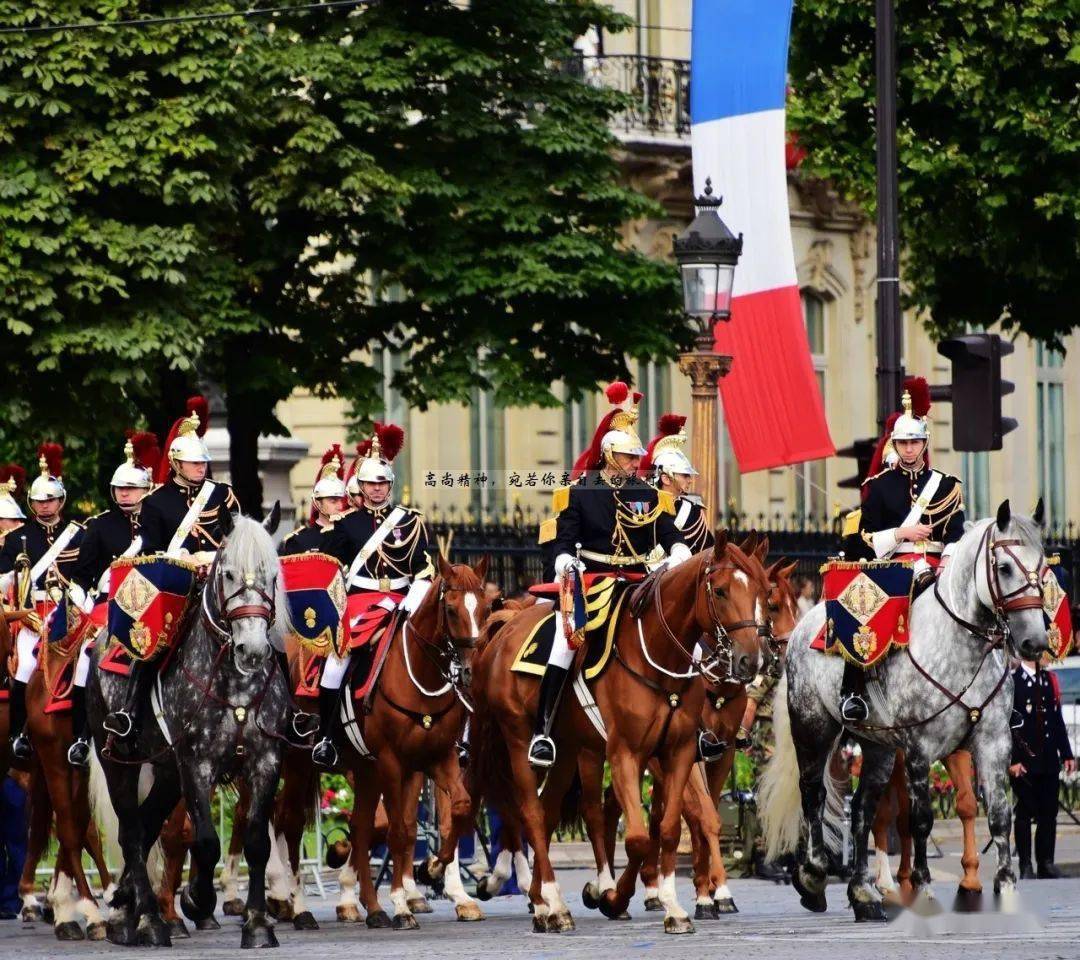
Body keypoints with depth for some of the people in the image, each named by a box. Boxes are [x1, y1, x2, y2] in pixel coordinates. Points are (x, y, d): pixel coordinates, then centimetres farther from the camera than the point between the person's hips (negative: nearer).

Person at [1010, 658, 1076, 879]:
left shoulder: (1048, 679, 13)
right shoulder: (1011, 681, -6)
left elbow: (1057, 719, 15)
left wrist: (1066, 753, 11)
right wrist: (1013, 759, -15)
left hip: (1049, 760, 5)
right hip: (1024, 761, -5)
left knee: (1048, 813, 6)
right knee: (1024, 813, 0)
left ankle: (1046, 864, 12)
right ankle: (1025, 867, 4)